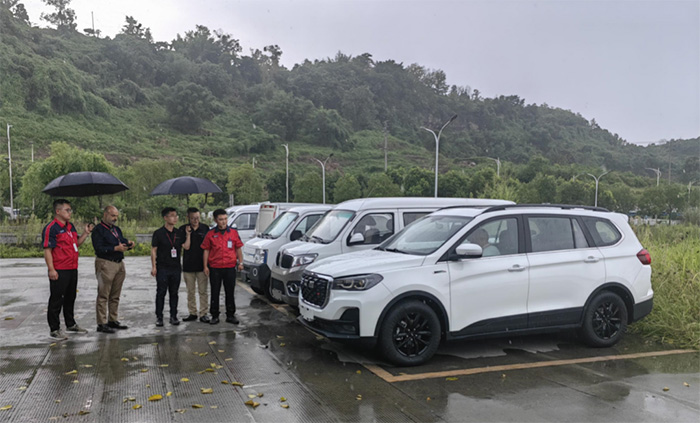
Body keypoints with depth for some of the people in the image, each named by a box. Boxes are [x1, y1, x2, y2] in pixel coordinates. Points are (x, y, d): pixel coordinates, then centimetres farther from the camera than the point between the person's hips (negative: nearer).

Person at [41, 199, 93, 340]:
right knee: (56, 300, 1)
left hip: (72, 269, 8)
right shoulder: (51, 228, -13)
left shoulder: (71, 227, 14)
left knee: (70, 298, 18)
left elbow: (77, 243, 21)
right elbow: (47, 250, -16)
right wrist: (51, 269, -20)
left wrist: (86, 233, 7)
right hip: (59, 271, -8)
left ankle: (71, 324, 31)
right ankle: (54, 329, 10)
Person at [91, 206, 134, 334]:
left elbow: (122, 242, 20)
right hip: (105, 264, -8)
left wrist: (129, 244, -3)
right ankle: (101, 324, -1)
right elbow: (99, 248, -16)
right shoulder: (98, 230, -6)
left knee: (115, 295, 12)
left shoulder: (117, 229, 19)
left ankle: (113, 320, 20)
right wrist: (116, 248, -24)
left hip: (119, 264, 8)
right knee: (103, 295, -4)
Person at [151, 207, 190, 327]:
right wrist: (153, 266, -8)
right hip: (162, 268, -4)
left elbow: (186, 246, 2)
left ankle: (173, 316, 16)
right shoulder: (158, 233, -4)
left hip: (175, 268, 4)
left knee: (174, 293, 9)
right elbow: (153, 250, -3)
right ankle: (159, 317, 9)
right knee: (161, 293, 1)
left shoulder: (178, 233, 9)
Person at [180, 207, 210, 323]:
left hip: (202, 265, 0)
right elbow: (186, 247, -8)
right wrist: (188, 234, -19)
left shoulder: (205, 228, 3)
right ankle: (192, 313, 21)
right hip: (188, 265, 0)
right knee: (190, 292, 10)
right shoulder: (183, 229, 0)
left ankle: (203, 314, 8)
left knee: (203, 291, 2)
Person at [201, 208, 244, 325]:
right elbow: (206, 250, 5)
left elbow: (238, 249, 9)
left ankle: (230, 315, 17)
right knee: (215, 292, 6)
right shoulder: (211, 234, 2)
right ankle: (214, 316, 16)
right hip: (215, 268, 0)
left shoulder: (233, 232, 4)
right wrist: (205, 266, 0)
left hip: (230, 267, 1)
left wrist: (240, 262, 1)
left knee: (230, 292, 7)